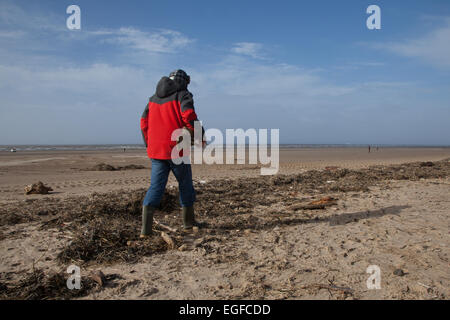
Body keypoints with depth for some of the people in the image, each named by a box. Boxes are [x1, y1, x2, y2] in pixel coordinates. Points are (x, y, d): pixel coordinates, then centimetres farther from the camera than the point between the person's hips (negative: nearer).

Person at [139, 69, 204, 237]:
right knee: (185, 184, 12)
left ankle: (146, 228, -9)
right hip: (176, 149, -5)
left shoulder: (154, 98, 18)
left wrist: (149, 144, 22)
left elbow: (144, 122, 15)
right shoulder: (183, 95, -1)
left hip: (156, 150, 5)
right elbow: (189, 116, -19)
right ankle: (188, 221, 25)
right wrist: (200, 135, -7)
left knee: (156, 186, 3)